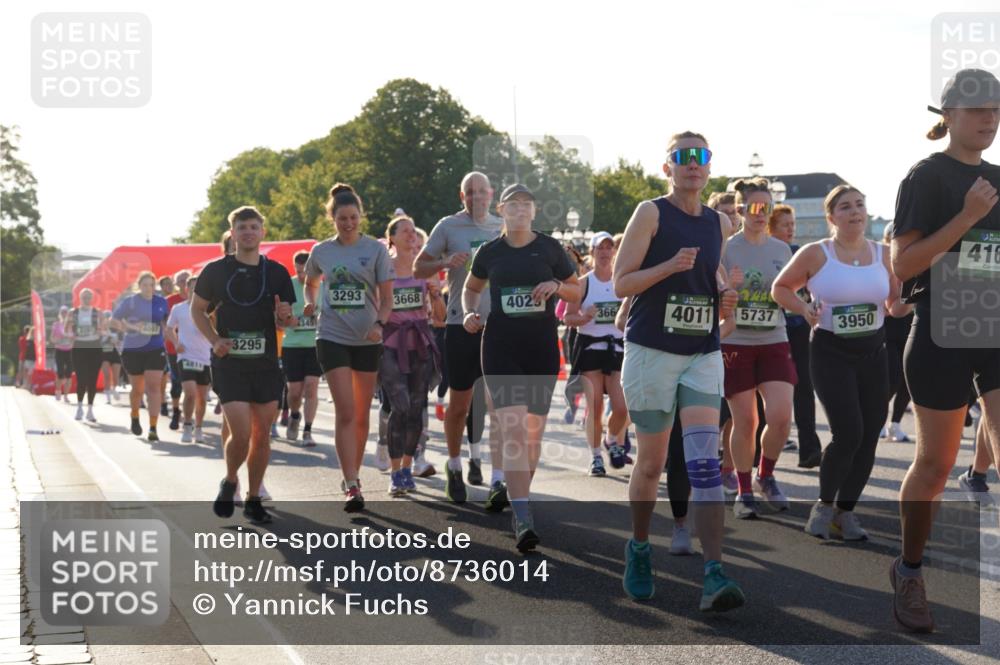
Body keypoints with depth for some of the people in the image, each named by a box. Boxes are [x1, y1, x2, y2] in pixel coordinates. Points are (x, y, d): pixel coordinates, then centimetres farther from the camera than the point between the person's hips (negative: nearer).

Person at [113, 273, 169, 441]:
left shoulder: (162, 302, 5)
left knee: (153, 387, -9)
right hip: (133, 350, -1)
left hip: (156, 349, 1)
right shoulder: (130, 301, -3)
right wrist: (130, 328, -17)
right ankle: (135, 418, 38)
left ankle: (153, 428, -10)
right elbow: (115, 319, 0)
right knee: (137, 388, 10)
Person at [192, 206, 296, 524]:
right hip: (229, 363, -3)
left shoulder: (276, 273, 6)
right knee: (241, 434, -12)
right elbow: (197, 309, 9)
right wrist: (214, 340, -6)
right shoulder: (216, 270, 0)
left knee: (262, 435, 5)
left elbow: (284, 322, 10)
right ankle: (229, 483, 17)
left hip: (266, 363, 3)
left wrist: (284, 317, -14)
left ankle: (253, 500, 19)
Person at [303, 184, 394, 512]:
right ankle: (351, 486, -13)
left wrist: (380, 324, -20)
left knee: (361, 414, 10)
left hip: (367, 341, 0)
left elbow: (386, 297, -3)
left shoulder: (376, 249, -2)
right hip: (333, 338, 0)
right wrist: (310, 303, 3)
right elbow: (310, 283, 24)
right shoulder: (321, 251, 4)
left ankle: (353, 474, 26)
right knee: (346, 411, -11)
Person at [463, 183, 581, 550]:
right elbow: (471, 288, 21)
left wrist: (556, 286, -10)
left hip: (542, 346, 1)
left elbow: (577, 291, 10)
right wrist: (470, 312, 2)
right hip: (500, 347, -1)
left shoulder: (549, 247, 3)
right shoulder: (490, 252, 5)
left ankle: (519, 498, 30)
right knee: (513, 430, -14)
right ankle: (523, 520, -20)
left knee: (533, 432, 9)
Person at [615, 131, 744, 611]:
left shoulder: (719, 223, 11)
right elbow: (621, 284, -7)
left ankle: (714, 576, -17)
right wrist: (670, 266, -22)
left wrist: (723, 300, 6)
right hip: (651, 351, -3)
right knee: (651, 463, 6)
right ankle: (639, 548, 32)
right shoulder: (651, 213, -4)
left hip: (703, 355, 3)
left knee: (705, 462, -11)